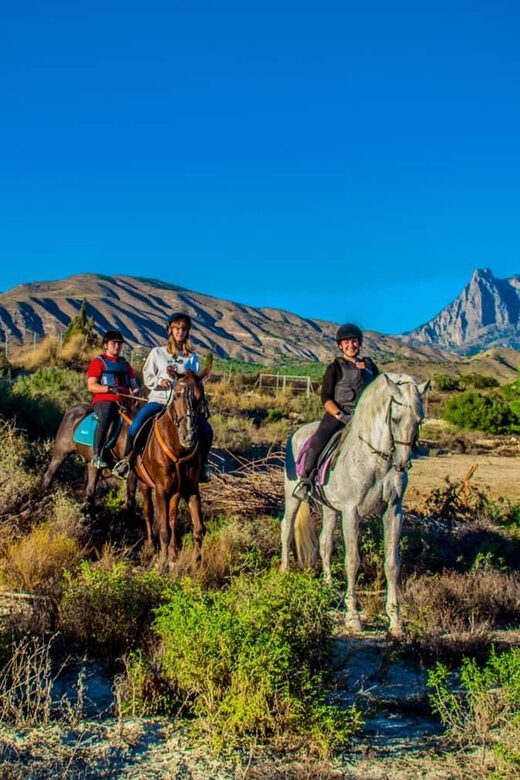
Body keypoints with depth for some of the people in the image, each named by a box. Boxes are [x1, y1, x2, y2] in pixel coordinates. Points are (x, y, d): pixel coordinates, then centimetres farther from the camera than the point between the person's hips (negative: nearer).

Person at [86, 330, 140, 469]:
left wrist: (135, 390, -2)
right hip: (103, 400, -5)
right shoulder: (98, 362, 9)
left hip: (124, 400, 5)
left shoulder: (125, 364, 26)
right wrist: (110, 388, -15)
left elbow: (134, 384, 23)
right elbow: (91, 386, -1)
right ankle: (96, 456, -30)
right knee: (105, 419, -36)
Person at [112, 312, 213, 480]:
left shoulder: (192, 357, 10)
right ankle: (127, 458, 2)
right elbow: (147, 378, 6)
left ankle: (202, 465, 7)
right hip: (159, 399, -1)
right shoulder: (157, 353, 7)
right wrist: (160, 381, -14)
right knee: (135, 426, -24)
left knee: (206, 430, -16)